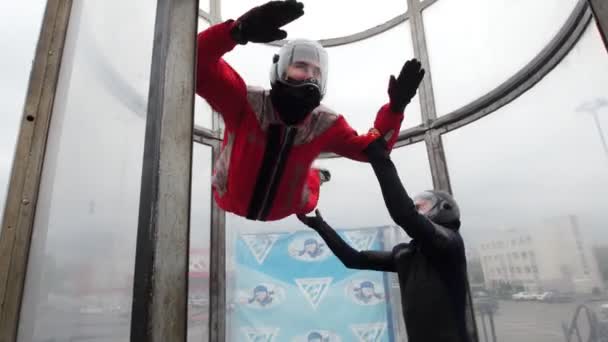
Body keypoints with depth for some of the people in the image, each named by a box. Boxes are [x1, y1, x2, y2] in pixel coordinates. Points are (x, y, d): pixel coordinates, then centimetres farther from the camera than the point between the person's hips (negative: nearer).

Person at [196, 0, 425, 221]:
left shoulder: (325, 125, -22)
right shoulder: (245, 102, -35)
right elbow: (198, 68, -47)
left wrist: (395, 107, -26)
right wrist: (238, 31, -65)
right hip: (231, 201, -1)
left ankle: (314, 176, 59)